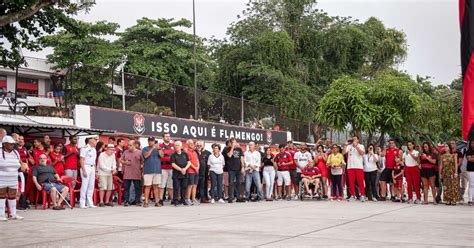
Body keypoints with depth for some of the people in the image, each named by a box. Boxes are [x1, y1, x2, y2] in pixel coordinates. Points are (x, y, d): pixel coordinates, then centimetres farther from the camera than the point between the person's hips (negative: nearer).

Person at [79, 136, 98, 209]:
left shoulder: (94, 149, 15)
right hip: (86, 167, -8)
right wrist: (84, 170, -18)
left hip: (92, 168, 8)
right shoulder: (85, 148, -9)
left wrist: (95, 170, 15)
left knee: (91, 186, 8)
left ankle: (90, 203, 14)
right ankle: (82, 203, -1)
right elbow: (82, 160, -13)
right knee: (84, 185, -7)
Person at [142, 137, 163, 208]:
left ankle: (157, 201, 7)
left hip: (157, 170, 2)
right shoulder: (145, 149, 7)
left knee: (156, 186, 5)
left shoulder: (158, 149, 13)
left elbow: (162, 155, -2)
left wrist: (158, 148, -14)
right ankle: (146, 202, -2)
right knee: (147, 186, -4)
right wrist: (152, 149, -14)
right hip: (148, 170, -2)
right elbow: (145, 155, -11)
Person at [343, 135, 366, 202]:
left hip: (359, 167, -2)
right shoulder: (349, 146, 12)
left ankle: (362, 195, 0)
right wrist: (345, 145, -5)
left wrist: (356, 146, -15)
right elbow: (344, 152, 1)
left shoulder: (361, 146, 7)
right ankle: (352, 196, 8)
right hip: (350, 167, 2)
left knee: (360, 182, -4)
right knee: (351, 182, 2)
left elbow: (362, 153, -11)